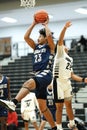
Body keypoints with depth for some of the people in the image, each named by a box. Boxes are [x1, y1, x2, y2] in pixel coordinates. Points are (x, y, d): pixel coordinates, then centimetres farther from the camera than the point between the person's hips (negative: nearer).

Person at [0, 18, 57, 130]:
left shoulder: (50, 47, 6)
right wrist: (34, 24, 18)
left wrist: (46, 25, 5)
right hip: (38, 76, 8)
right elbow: (26, 37, 15)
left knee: (28, 83, -38)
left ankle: (13, 103, -60)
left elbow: (49, 35, -13)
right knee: (42, 107, 9)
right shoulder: (36, 47, 24)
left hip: (46, 74, -8)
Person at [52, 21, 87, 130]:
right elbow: (60, 40, -16)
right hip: (58, 82, -7)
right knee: (59, 107, -3)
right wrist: (65, 28, -27)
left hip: (67, 82, 7)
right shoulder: (60, 52, 2)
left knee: (68, 104, 18)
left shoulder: (70, 59, 23)